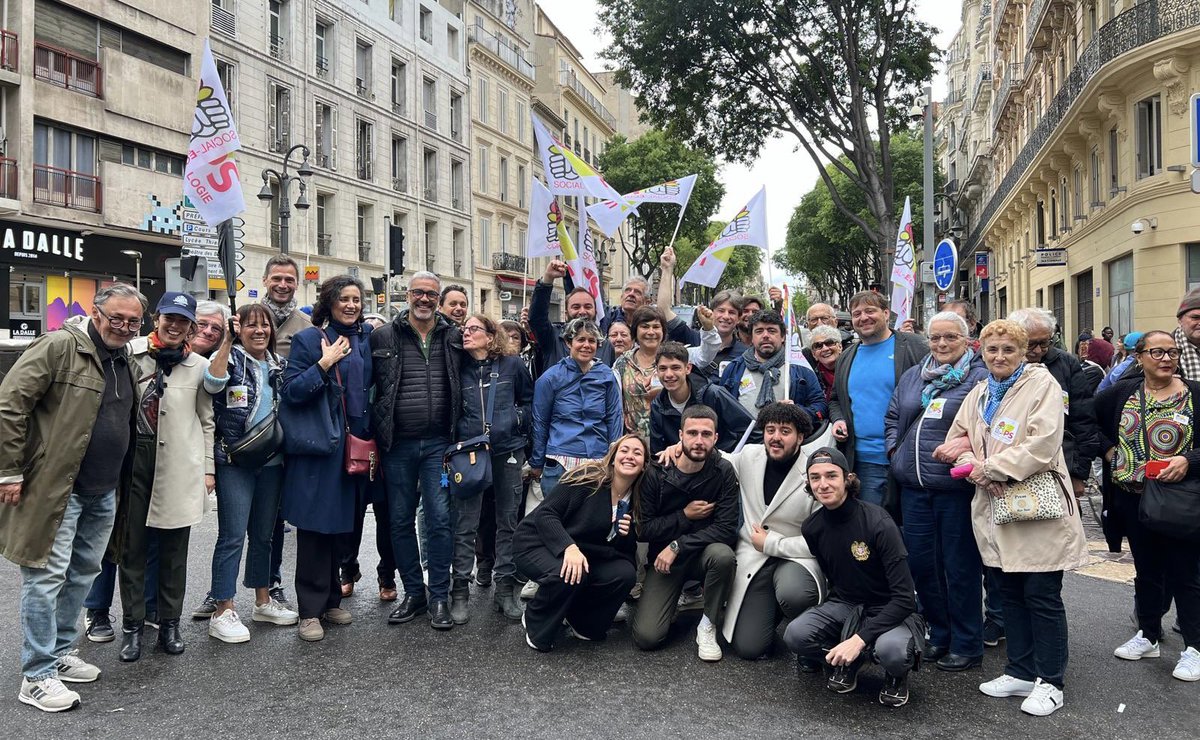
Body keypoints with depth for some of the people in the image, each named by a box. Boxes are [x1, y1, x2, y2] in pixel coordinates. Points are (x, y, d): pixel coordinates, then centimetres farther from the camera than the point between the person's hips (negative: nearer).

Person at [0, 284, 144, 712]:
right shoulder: (60, 346, -13)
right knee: (47, 576, -2)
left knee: (82, 574, 16)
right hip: (55, 487, -8)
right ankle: (37, 677, 8)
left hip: (103, 492, 8)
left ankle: (61, 653, 31)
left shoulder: (125, 361, 12)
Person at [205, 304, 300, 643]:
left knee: (263, 534, 15)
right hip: (235, 461, -6)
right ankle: (222, 612, 5)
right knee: (233, 535, -4)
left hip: (272, 461, 6)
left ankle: (263, 602, 27)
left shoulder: (278, 365, 11)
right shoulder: (230, 359, -5)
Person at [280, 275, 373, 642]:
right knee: (315, 527, -1)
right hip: (318, 447, -5)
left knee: (342, 526, 12)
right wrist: (324, 363, -18)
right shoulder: (308, 339, -3)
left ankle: (330, 600, 26)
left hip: (355, 446, 5)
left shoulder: (367, 337, 10)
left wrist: (371, 439, 5)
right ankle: (310, 611, 9)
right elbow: (291, 392, -9)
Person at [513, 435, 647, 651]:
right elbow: (545, 513, -21)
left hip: (584, 554, 6)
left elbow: (626, 551, 6)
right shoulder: (587, 478, -19)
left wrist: (626, 535, -17)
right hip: (537, 543, -5)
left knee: (624, 573, -19)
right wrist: (569, 547, -36)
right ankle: (536, 624, -4)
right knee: (568, 574, -35)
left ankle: (582, 623, 7)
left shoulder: (637, 500, -1)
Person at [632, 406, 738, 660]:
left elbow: (727, 529, -18)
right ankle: (672, 600, 19)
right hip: (664, 557, 0)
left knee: (723, 554, -36)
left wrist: (677, 546, -23)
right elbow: (643, 530, -9)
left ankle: (708, 625, -11)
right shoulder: (656, 474, -11)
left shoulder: (723, 472, -11)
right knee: (647, 637, -16)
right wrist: (685, 515, -17)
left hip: (703, 553, 0)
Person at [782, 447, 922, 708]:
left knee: (892, 650, -37)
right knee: (795, 635, -25)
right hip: (845, 606, 4)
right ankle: (846, 663, 6)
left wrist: (859, 639, -29)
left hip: (890, 610, -4)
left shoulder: (878, 523, -22)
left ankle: (896, 675, 1)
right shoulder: (812, 527, -5)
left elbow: (904, 597, -24)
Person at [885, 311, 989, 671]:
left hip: (956, 487, -6)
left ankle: (966, 645, 19)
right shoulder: (912, 377, 15)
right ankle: (940, 635, 29)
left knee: (960, 566, 4)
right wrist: (895, 450, 7)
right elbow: (892, 418, 21)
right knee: (921, 562, 12)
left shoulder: (979, 377, -4)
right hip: (914, 486, 6)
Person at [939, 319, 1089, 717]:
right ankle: (1021, 672, 27)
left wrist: (989, 467, -13)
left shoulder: (1042, 384, -6)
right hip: (996, 506, 6)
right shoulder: (979, 394, 14)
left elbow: (1042, 445, -18)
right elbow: (956, 440, 10)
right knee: (1010, 592, 14)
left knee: (1042, 595, 1)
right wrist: (979, 473, -9)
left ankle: (1050, 682, 14)